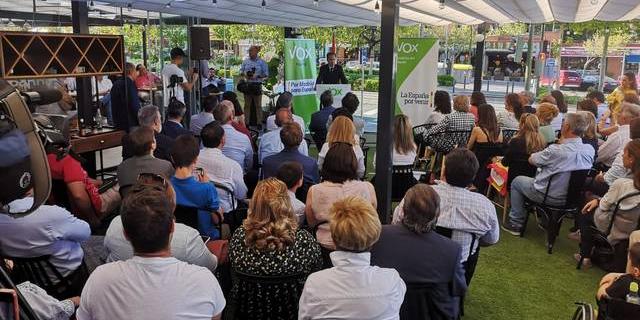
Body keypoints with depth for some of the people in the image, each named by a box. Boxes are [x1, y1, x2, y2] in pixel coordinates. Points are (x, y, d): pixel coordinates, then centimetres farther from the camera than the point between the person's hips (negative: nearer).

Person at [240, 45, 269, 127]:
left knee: (258, 105, 3)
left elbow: (266, 74, -1)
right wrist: (244, 74, -7)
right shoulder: (245, 61, 10)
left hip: (257, 85, -3)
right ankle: (246, 123, 11)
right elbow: (241, 71, 16)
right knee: (247, 105, 6)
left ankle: (259, 123, 9)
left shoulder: (261, 62, 0)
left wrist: (257, 76, -16)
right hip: (247, 85, 3)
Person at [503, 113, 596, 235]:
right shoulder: (590, 150, -12)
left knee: (517, 181, 19)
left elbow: (531, 159, -11)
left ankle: (516, 223, 23)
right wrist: (563, 142, -1)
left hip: (551, 197, -6)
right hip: (573, 196, 6)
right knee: (541, 172, 33)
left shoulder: (556, 150, -29)